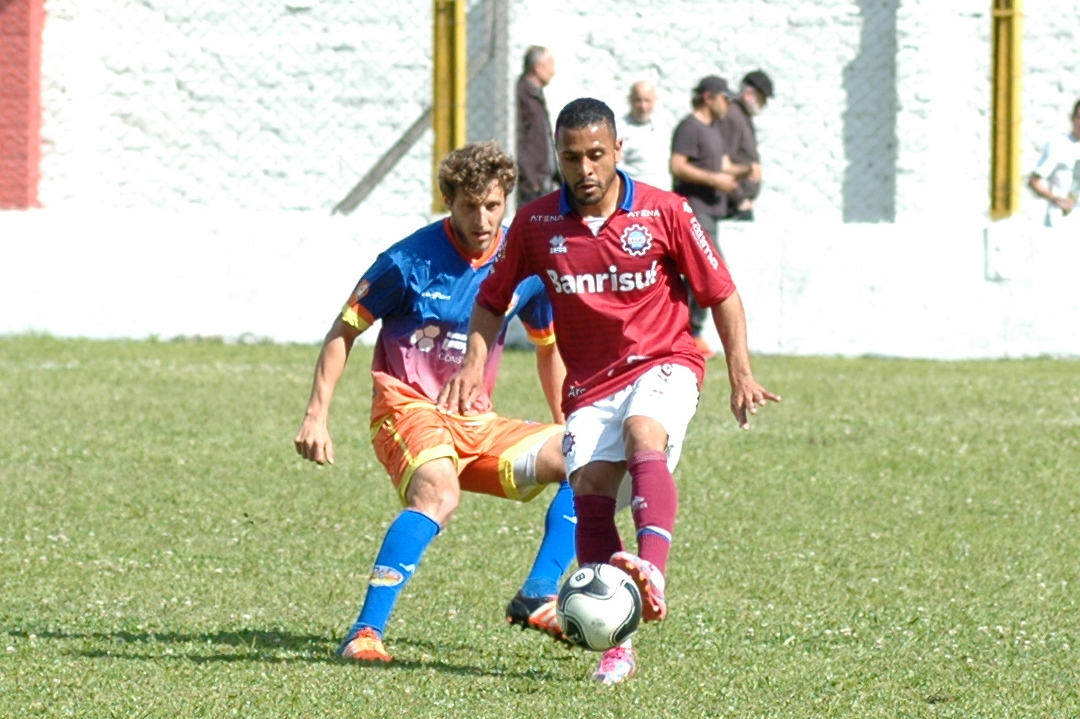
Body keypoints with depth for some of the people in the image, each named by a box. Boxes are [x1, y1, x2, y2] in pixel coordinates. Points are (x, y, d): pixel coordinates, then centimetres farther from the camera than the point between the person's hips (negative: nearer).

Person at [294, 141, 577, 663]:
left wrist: (567, 428, 19)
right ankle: (365, 632, -39)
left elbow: (549, 345, 21)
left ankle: (537, 598, -11)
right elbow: (344, 330, 0)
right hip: (408, 410, -6)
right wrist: (316, 417, -5)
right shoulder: (410, 261, -10)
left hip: (477, 424, 6)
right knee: (439, 493, -37)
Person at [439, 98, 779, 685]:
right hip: (590, 382, 3)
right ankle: (615, 643, -10)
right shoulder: (535, 224, -1)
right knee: (590, 489, -15)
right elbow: (493, 299, 13)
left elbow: (720, 293, 1)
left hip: (664, 362, -3)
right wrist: (473, 364, -1)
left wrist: (740, 373, -5)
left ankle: (653, 572, -56)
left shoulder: (666, 213, -7)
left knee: (644, 434, -34)